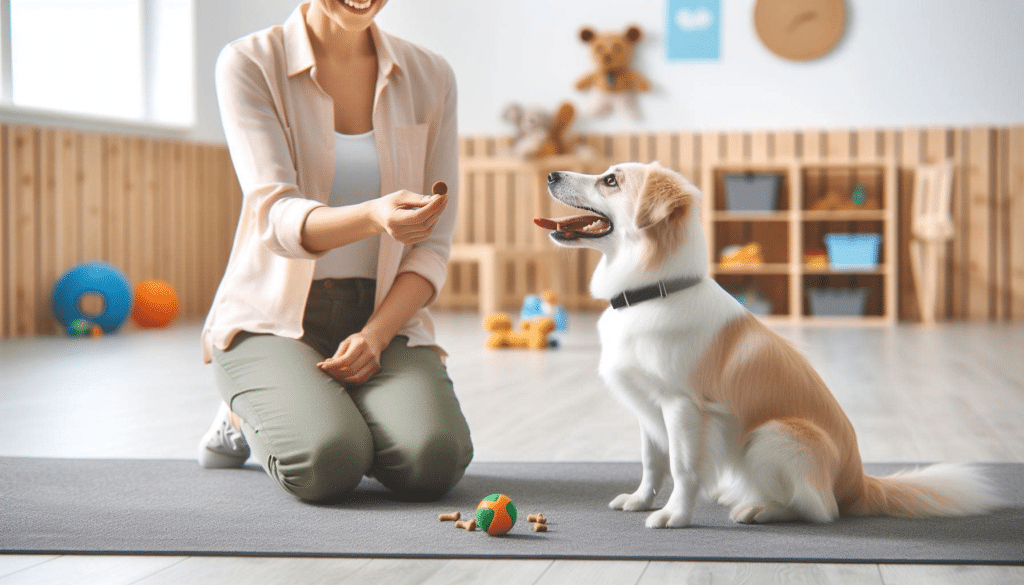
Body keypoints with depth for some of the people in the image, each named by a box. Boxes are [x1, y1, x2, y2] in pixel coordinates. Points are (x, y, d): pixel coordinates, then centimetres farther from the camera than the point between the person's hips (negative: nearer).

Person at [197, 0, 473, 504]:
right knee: (326, 465, -31)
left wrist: (375, 335, -14)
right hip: (273, 319, -2)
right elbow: (277, 218, -20)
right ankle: (246, 412, 6)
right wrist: (373, 216, -41)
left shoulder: (429, 78, 3)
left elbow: (432, 245, 2)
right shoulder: (249, 65, -7)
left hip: (385, 317, 3)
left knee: (432, 462, -28)